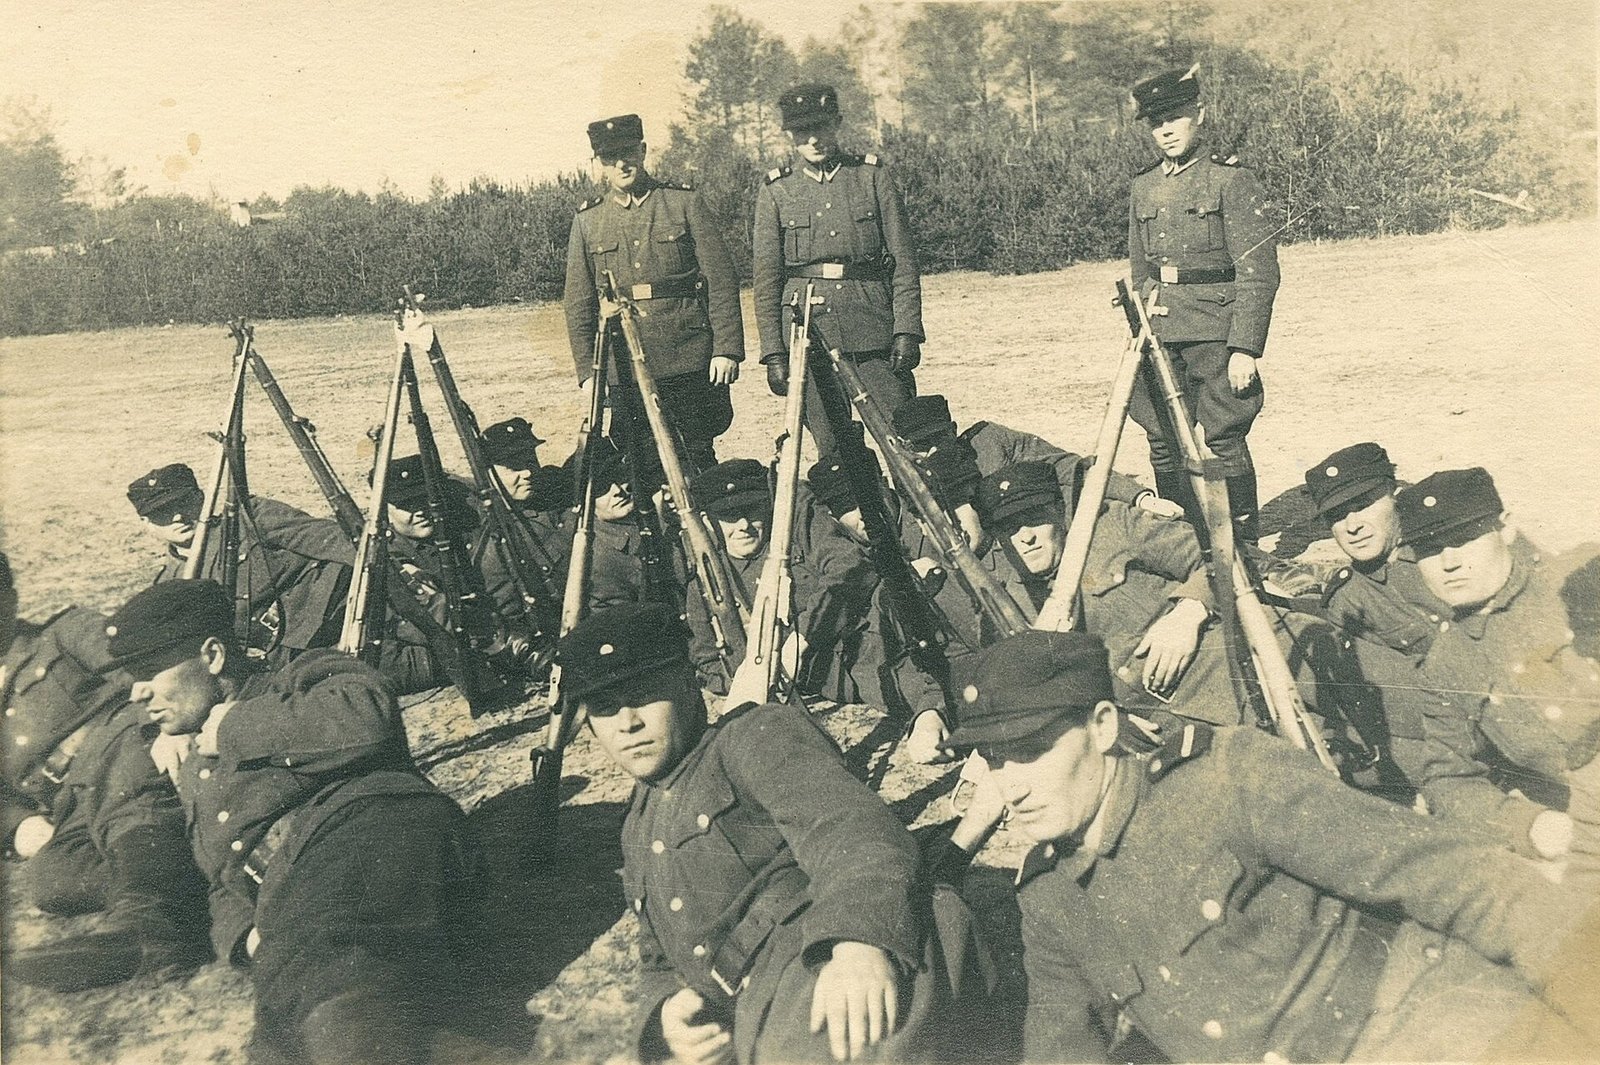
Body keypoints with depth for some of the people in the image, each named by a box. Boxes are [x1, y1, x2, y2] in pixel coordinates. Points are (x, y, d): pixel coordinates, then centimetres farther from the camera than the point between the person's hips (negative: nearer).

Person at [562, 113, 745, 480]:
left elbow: (721, 279, -1)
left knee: (699, 463, 7)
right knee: (648, 472, 5)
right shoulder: (587, 221, 8)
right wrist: (587, 371, 2)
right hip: (624, 372, 1)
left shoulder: (684, 202, 3)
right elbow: (578, 304, 9)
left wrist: (727, 349, -8)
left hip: (689, 363, -1)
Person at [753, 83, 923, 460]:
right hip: (809, 333, 0)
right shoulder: (775, 191, 7)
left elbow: (905, 262, 4)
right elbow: (765, 280, 7)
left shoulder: (873, 175, 6)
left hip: (873, 331, 0)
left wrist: (907, 331, -4)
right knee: (834, 452, 3)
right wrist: (774, 353, 1)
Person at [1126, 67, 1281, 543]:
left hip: (1215, 335, -6)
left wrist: (1245, 349, -14)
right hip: (1158, 339, 6)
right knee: (1164, 445, 8)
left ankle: (1242, 549, 9)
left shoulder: (1232, 181, -4)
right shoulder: (1144, 187, 14)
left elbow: (1258, 274, -8)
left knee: (1223, 442, -4)